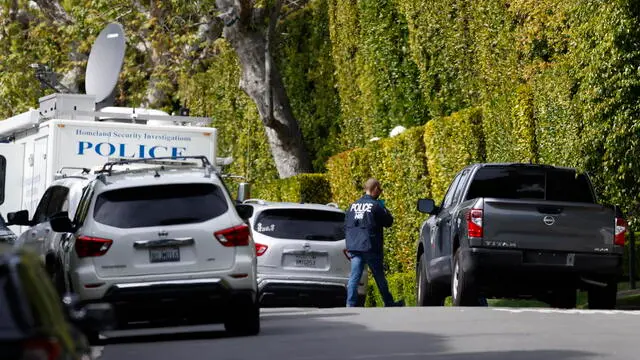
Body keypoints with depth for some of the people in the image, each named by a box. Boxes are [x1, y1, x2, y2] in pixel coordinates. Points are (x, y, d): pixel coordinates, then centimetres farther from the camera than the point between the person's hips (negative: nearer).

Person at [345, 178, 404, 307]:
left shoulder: (353, 206, 11)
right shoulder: (375, 205, -9)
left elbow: (346, 226, 15)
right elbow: (388, 222, -3)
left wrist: (349, 244, 22)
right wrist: (385, 211, 13)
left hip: (354, 247, 4)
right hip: (371, 248, -4)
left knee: (354, 277, -1)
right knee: (380, 277, 8)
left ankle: (350, 305, -10)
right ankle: (389, 303, 18)